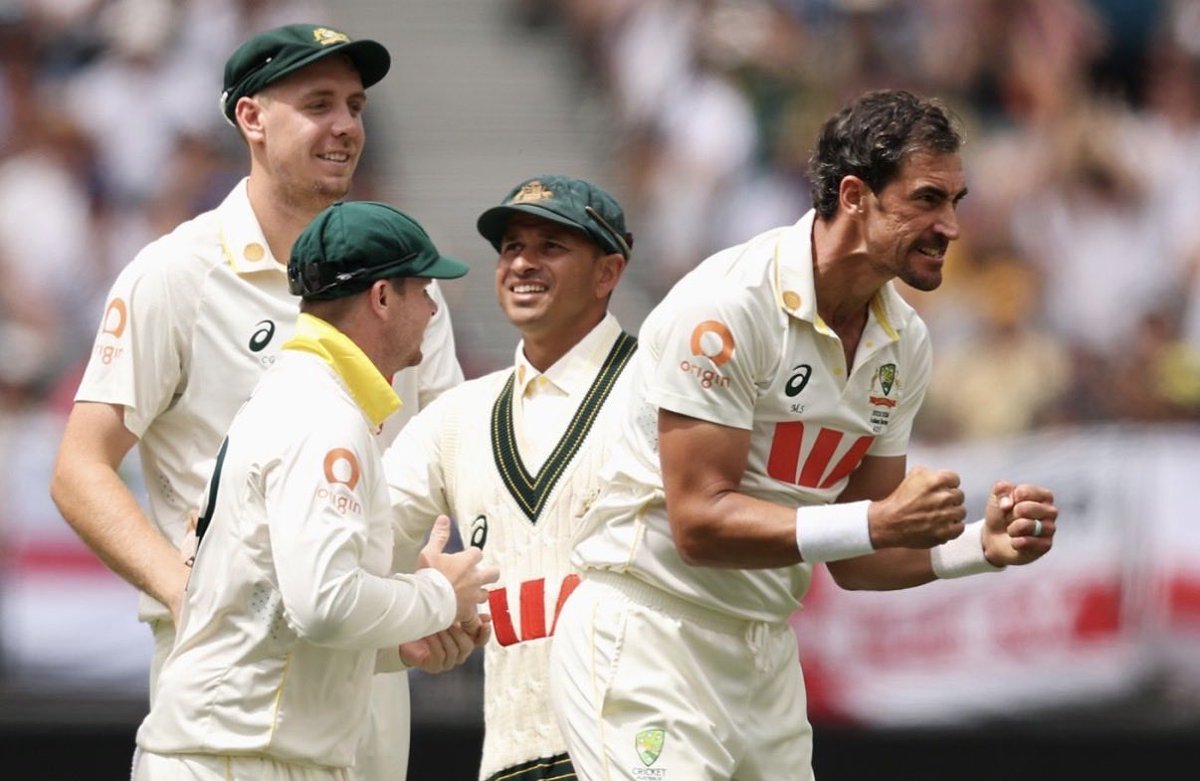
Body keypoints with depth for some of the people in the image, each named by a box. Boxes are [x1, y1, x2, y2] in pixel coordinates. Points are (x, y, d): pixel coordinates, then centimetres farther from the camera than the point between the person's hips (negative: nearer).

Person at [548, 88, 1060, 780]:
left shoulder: (905, 341, 6)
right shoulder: (729, 306, -18)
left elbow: (851, 560, 10)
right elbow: (700, 523, -22)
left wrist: (980, 545, -6)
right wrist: (877, 523, -26)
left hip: (768, 657, 7)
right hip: (649, 639, -7)